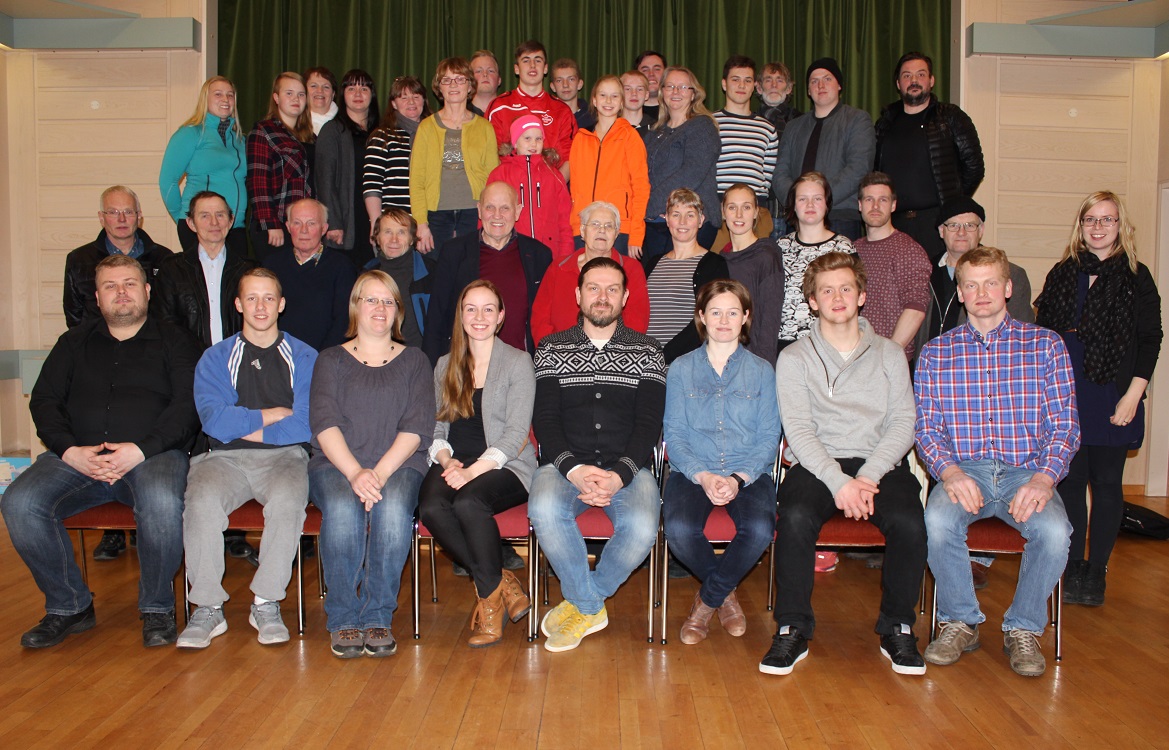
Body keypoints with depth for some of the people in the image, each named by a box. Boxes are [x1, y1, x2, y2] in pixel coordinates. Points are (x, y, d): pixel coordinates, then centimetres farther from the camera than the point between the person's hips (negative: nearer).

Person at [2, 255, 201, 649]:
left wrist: (141, 449, -16)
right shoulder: (74, 343, 23)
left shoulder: (173, 341, 12)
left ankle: (157, 607, -13)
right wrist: (69, 450, -7)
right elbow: (44, 401, 13)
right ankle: (69, 605, -5)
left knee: (162, 501, -36)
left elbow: (188, 405, -1)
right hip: (77, 457, 4)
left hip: (153, 453, -3)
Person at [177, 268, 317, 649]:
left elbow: (305, 426, -2)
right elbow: (214, 420, -2)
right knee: (202, 500, -31)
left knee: (288, 499, -34)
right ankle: (207, 607, -17)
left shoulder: (304, 357, 11)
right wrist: (276, 413, -1)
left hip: (285, 456, -1)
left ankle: (266, 603, -19)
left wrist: (243, 426, -2)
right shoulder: (216, 358, 15)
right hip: (226, 458, 1)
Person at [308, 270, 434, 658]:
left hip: (398, 465, 0)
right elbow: (324, 423, 0)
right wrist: (355, 472, -17)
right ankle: (343, 621, -19)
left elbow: (416, 427, 2)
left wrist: (380, 473, -15)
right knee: (342, 510, -33)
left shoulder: (414, 361, 15)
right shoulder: (331, 360, 16)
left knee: (393, 508, -33)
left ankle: (378, 618, -21)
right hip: (336, 464, 0)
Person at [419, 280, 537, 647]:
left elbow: (515, 433, -6)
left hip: (505, 465, -4)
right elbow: (435, 426, 13)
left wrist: (472, 471, -18)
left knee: (468, 502, -35)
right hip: (454, 463, 4)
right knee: (431, 509, -29)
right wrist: (446, 459, -9)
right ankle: (503, 583, -14)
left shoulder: (517, 362, 3)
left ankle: (490, 595, -13)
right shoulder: (445, 366, 18)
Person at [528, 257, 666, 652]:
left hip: (628, 467, 0)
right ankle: (591, 608, -7)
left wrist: (619, 474, -16)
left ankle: (580, 601, 0)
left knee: (642, 528, -31)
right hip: (565, 463, 0)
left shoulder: (646, 351, 9)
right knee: (544, 509, -33)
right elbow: (544, 419, 1)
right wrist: (573, 469, -17)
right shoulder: (552, 349, 10)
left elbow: (649, 423, 1)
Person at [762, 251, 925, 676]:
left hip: (880, 464, 2)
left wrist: (867, 476, -13)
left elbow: (903, 425, 4)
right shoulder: (794, 358, 8)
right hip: (817, 464, -1)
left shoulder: (889, 354, 15)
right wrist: (839, 481, -19)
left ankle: (897, 629, -5)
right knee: (795, 517, -32)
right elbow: (798, 430, -4)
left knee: (909, 522, -28)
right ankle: (793, 631, -15)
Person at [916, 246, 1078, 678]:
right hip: (964, 472, 0)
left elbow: (1064, 426, 3)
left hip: (1027, 472, 0)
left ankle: (1023, 629, -3)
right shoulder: (935, 354, 9)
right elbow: (926, 427, 4)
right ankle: (960, 622, -5)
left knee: (1054, 530, -31)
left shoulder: (1046, 346, 8)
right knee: (938, 520, -32)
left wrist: (1043, 478, -15)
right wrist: (949, 470, -17)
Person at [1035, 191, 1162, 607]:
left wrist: (1132, 396, -9)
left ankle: (1097, 570, 14)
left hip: (1112, 396, -2)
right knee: (1070, 479, 4)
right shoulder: (1062, 273, 9)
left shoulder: (1136, 277, 2)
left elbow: (1150, 340, -1)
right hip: (1064, 394, 2)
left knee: (1107, 482, 4)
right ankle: (1073, 567, 14)